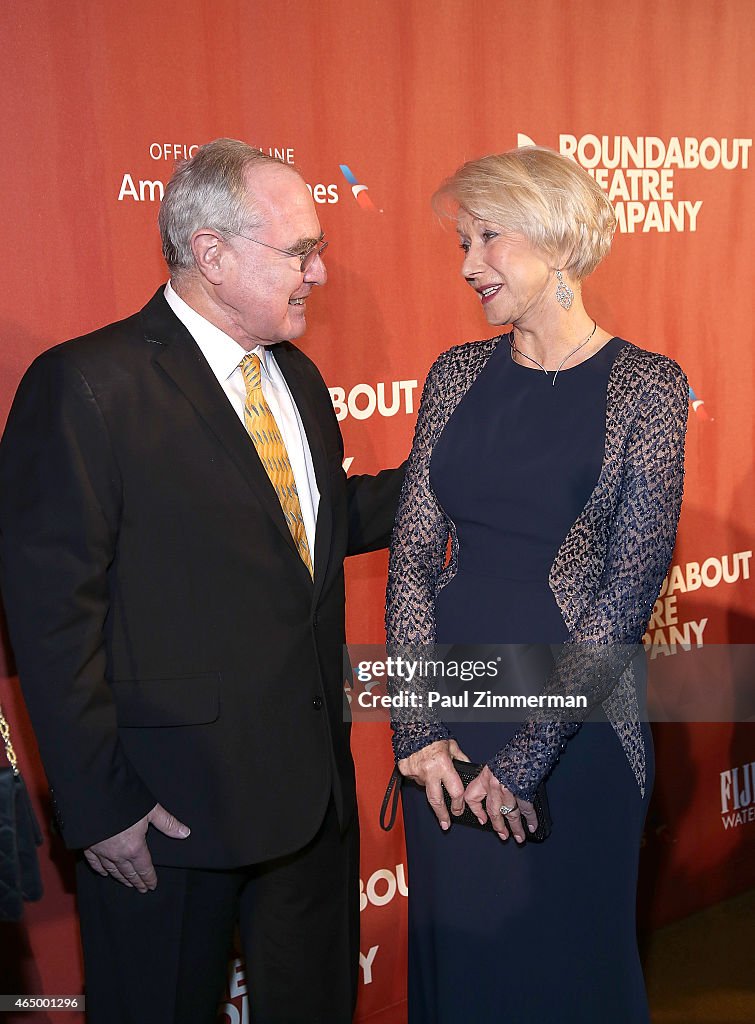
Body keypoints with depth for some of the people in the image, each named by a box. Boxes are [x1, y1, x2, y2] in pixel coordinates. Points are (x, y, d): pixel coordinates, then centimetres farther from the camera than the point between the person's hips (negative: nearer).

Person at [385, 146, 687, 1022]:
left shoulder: (645, 387, -8)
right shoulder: (457, 375, 4)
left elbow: (630, 587, -13)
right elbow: (413, 554, 1)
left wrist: (524, 758, -15)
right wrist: (420, 727, -8)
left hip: (578, 728, -4)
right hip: (448, 725, 4)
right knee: (455, 948, 19)